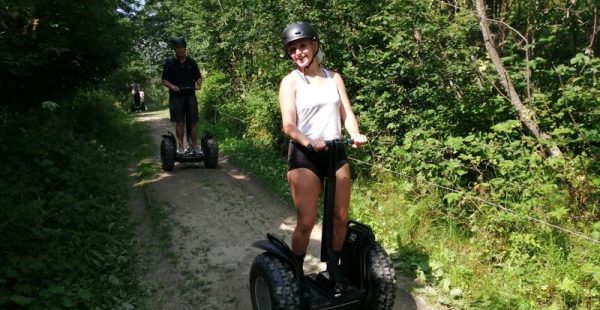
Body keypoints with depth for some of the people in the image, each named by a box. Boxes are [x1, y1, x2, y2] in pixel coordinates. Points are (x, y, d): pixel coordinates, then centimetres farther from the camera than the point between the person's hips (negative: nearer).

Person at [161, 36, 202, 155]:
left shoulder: (191, 62, 9)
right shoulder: (169, 62, 3)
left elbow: (198, 77, 15)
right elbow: (164, 80, 3)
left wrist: (198, 84, -6)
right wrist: (172, 86, -17)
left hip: (190, 96, 2)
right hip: (176, 96, -2)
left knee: (193, 122, 0)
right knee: (179, 123, -2)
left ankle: (194, 146, 7)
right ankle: (180, 147, 5)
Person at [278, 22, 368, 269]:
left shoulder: (334, 78, 13)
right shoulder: (290, 81, 0)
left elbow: (347, 114, 5)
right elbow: (289, 125, -11)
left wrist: (356, 135, -17)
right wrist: (308, 141, -31)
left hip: (336, 153, 4)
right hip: (304, 156, -4)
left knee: (340, 218, 9)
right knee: (306, 223, -3)